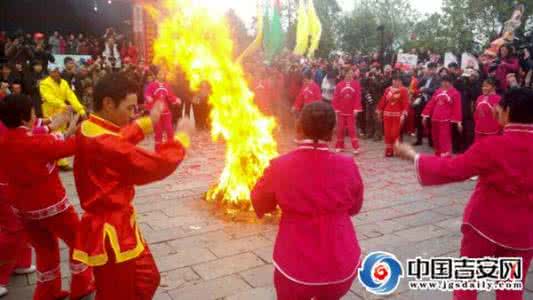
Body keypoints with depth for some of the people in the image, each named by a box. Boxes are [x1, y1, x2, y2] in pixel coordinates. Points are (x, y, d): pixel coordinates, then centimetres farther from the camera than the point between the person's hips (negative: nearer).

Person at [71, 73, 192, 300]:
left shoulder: (90, 129, 2)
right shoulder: (103, 143, -28)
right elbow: (154, 166, -24)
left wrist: (148, 121, 18)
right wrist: (182, 136, -10)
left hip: (118, 224, 10)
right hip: (110, 233, -10)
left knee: (146, 279, 23)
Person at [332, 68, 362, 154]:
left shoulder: (356, 84, -2)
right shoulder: (339, 85, 1)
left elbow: (358, 97, -6)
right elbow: (336, 98, 0)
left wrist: (356, 109, -11)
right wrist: (336, 109, -5)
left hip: (351, 111, -2)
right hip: (341, 111, 2)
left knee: (352, 129, -4)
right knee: (340, 129, 8)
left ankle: (356, 147, -1)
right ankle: (339, 146, 20)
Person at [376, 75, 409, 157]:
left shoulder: (404, 90, -5)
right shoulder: (388, 89, 9)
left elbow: (406, 103, -12)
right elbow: (383, 101, 13)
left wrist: (403, 114, -22)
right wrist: (379, 111, 14)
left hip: (398, 115, -4)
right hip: (387, 114, 4)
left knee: (395, 133, -6)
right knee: (387, 133, 5)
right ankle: (389, 150, 15)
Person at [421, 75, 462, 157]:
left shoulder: (455, 93, -3)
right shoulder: (438, 91, 14)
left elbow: (457, 108, -8)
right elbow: (431, 103, 12)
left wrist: (458, 121, -12)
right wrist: (425, 115, 8)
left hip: (446, 120, -6)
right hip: (435, 119, 6)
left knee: (444, 139, -9)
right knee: (436, 138, 14)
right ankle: (438, 155, 28)